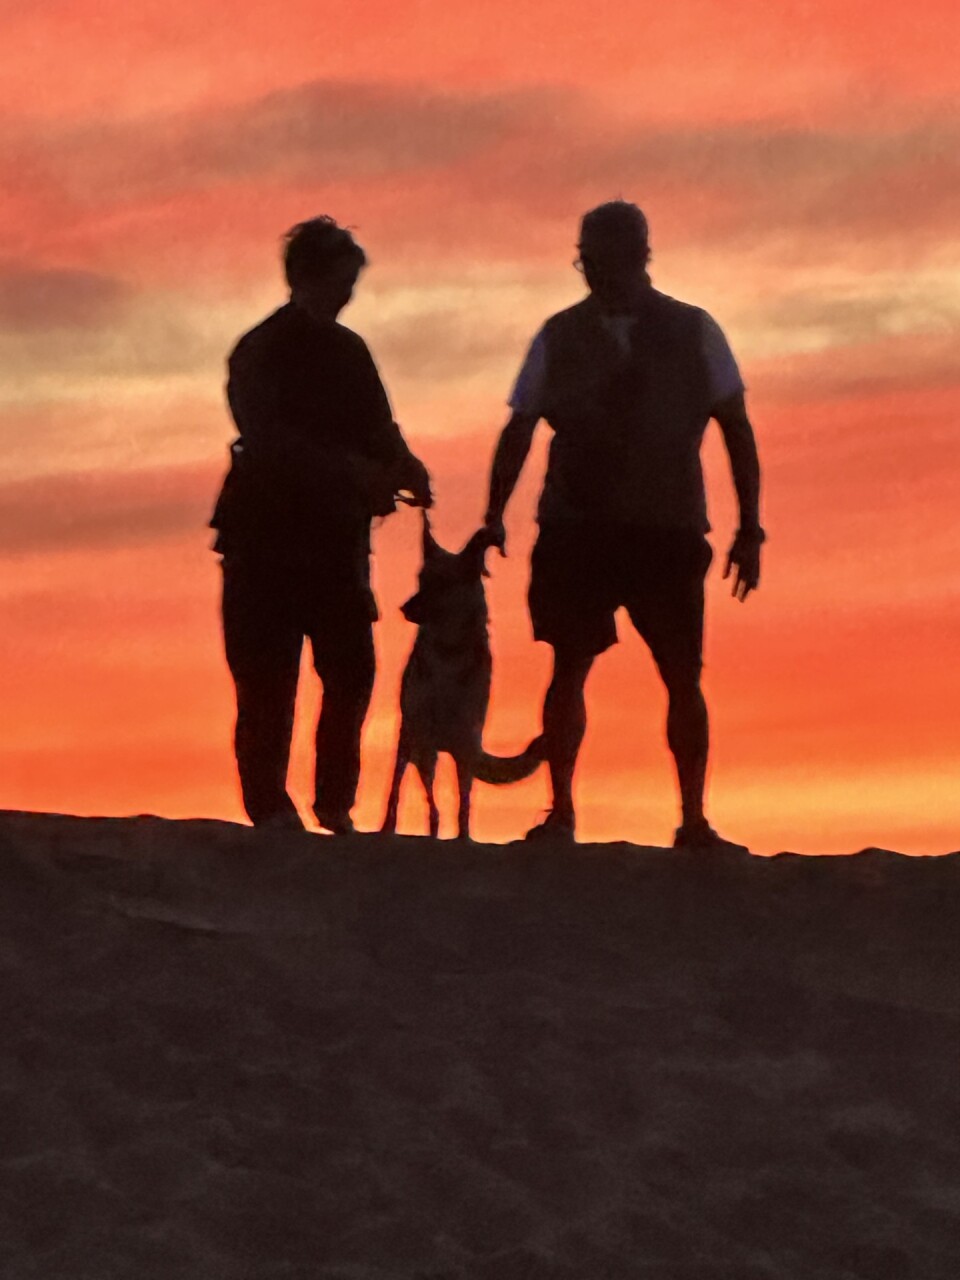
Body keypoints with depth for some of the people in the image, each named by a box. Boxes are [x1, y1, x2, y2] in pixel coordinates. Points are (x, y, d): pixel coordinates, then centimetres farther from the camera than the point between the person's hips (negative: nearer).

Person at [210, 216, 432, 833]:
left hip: (335, 535, 6)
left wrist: (400, 467, -6)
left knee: (352, 672, -1)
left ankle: (336, 805, 8)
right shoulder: (262, 353, -5)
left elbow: (377, 431, 17)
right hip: (270, 536, -6)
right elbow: (268, 440, -17)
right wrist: (354, 471, -25)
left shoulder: (348, 352, 14)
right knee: (268, 678, -6)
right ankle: (270, 807, -1)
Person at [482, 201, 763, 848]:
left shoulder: (694, 333, 6)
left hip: (668, 533, 0)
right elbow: (519, 431, 10)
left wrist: (749, 528, 2)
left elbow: (737, 430, 8)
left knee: (684, 678, -3)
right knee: (570, 666, -7)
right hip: (576, 530, 0)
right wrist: (494, 519, 0)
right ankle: (560, 812, -1)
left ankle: (694, 820, 3)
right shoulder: (559, 338, 7)